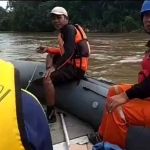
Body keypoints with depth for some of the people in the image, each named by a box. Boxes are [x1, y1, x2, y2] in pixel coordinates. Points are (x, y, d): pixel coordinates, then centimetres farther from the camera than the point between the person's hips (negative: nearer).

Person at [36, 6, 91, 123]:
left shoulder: (70, 29, -12)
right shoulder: (64, 31, 16)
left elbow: (69, 52, -25)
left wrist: (54, 67, -26)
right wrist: (48, 49, 14)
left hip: (77, 67, -11)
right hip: (71, 63, 11)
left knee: (47, 79, -26)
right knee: (50, 55, 27)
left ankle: (50, 114, -19)